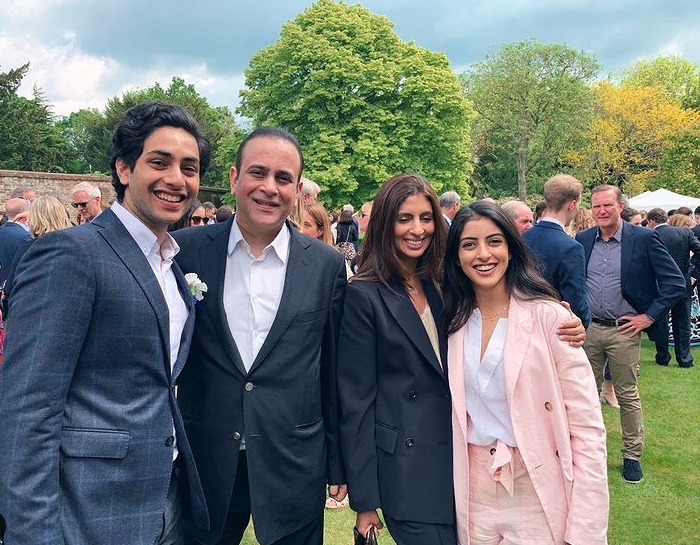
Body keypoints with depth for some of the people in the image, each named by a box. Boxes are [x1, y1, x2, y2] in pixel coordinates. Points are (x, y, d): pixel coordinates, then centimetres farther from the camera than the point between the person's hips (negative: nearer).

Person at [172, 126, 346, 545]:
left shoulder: (327, 264, -3)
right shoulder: (187, 250, -4)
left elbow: (333, 372, 2)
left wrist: (337, 464, 5)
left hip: (294, 460, 0)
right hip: (204, 459, 1)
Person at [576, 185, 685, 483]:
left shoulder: (644, 238, -8)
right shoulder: (582, 239, 3)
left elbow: (675, 282, -7)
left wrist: (649, 316, -10)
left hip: (624, 330, -3)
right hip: (588, 328, 3)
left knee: (627, 394, 8)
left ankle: (632, 455, 22)